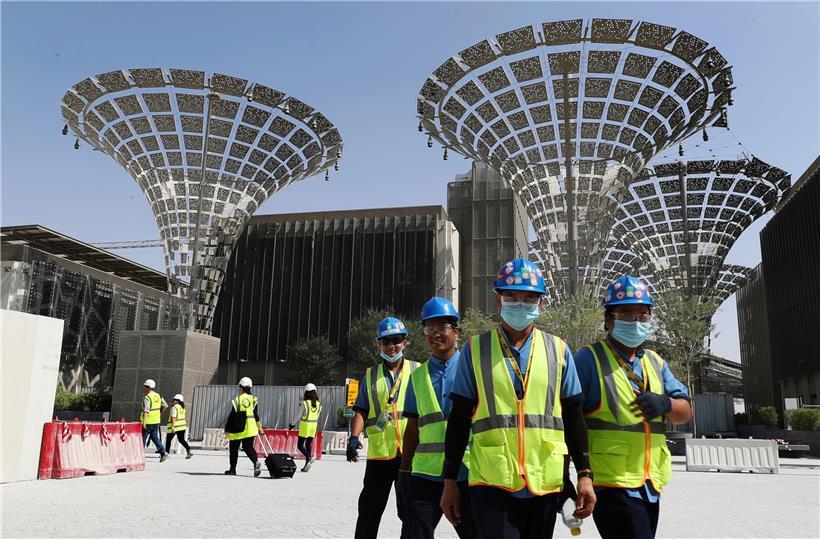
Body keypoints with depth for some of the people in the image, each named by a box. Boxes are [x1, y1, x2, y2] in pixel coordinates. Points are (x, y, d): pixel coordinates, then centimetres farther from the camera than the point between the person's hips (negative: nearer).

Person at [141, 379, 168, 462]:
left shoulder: (147, 397, -15)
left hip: (148, 421, -7)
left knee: (143, 438, 5)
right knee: (155, 437, 13)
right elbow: (165, 405, 18)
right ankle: (163, 453, 1)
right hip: (156, 421, 7)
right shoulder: (158, 396, 9)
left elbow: (146, 411, -24)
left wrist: (144, 423, -29)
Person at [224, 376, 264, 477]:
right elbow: (256, 415, 3)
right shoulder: (254, 399, 4)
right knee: (248, 447, 7)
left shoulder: (237, 400, -10)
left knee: (233, 449, 12)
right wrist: (259, 427, 8)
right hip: (251, 428, 4)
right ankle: (256, 462, -19)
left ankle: (232, 469, 19)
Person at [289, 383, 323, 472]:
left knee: (300, 445, 4)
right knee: (309, 445, 11)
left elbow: (299, 416, -9)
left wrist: (292, 425, 4)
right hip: (313, 426, 5)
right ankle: (307, 466, 12)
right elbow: (317, 416, 10)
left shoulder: (305, 403, -13)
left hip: (304, 426, -5)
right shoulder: (319, 404, 2)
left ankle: (310, 457, -19)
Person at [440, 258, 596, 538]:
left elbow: (573, 418, 10)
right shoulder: (475, 349, 2)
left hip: (546, 485, 2)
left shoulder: (558, 350, 7)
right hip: (491, 484, -2)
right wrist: (450, 481, 4)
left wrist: (584, 475, 4)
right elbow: (459, 420, 4)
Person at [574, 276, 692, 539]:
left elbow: (685, 412, 10)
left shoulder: (655, 363, 14)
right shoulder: (589, 359, -9)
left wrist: (665, 404, -14)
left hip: (650, 485, 7)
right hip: (611, 485, -7)